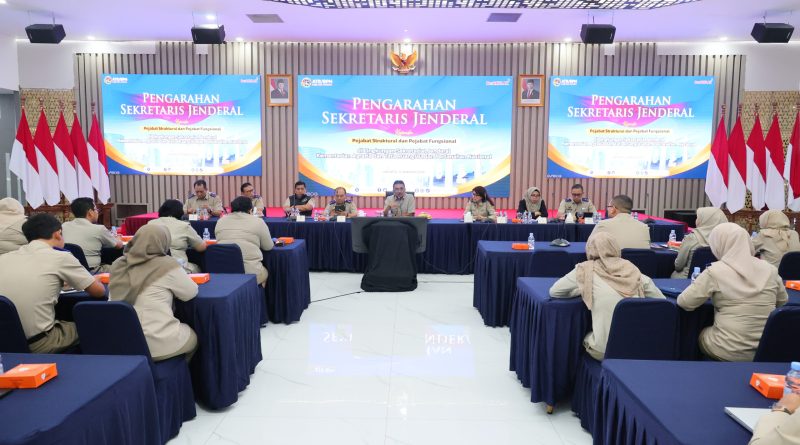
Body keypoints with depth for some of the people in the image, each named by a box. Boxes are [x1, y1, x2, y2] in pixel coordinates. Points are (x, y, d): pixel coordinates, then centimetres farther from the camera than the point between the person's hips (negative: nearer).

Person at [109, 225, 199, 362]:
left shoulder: (118, 264, 1)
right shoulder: (166, 265, -13)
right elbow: (191, 293, -2)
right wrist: (179, 275, 16)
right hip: (158, 344, -6)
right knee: (192, 336, 28)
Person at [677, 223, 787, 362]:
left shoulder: (715, 271, -14)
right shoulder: (769, 269, 0)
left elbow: (684, 302, -11)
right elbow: (782, 301, 17)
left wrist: (705, 291, 8)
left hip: (729, 350, -4)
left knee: (700, 334, 26)